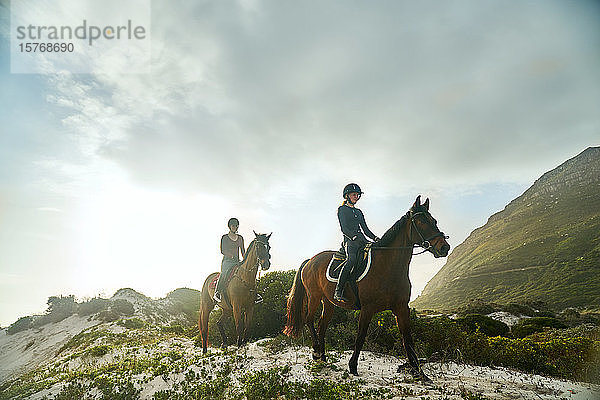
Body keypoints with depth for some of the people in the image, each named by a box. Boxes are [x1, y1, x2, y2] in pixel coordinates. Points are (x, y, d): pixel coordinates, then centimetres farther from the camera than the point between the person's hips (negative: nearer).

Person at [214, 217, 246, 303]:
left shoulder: (240, 238, 17)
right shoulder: (225, 237, 6)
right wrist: (230, 255, -19)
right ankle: (217, 292, -37)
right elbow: (222, 250, -3)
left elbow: (243, 251, 17)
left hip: (237, 262, 4)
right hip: (227, 261, -4)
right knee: (225, 272, -33)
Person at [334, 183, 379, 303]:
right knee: (352, 259, -32)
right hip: (350, 241, -7)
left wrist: (375, 238, 4)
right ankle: (338, 291, -33)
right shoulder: (342, 209, 7)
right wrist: (354, 237, -21)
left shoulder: (359, 212, 26)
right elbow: (344, 229, -6)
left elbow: (365, 229, 22)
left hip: (362, 241, 7)